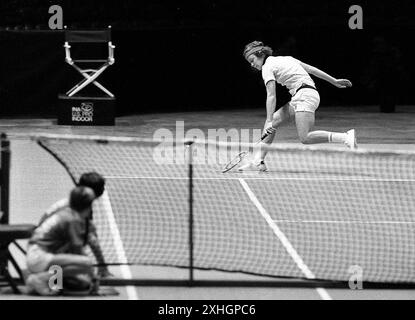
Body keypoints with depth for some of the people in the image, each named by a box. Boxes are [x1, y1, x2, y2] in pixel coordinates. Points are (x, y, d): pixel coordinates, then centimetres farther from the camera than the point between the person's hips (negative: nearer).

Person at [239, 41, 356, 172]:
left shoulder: (268, 67, -3)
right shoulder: (285, 59, 22)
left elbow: (271, 97, -11)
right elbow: (311, 69, 21)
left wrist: (269, 121, -14)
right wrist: (334, 81, 24)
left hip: (304, 95, -10)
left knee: (305, 138, -20)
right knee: (271, 122, 9)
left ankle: (346, 137, -25)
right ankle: (258, 161, 7)